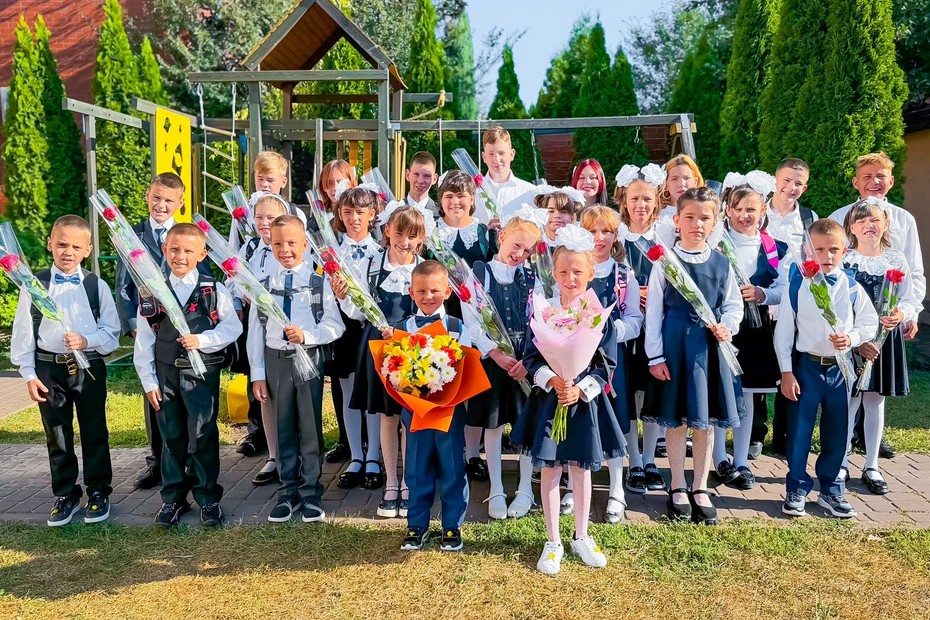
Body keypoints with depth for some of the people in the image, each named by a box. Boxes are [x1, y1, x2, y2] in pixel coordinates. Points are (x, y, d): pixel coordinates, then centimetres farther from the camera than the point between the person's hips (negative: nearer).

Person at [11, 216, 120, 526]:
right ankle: (65, 495, 25)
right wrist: (29, 374, -2)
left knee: (95, 433, 8)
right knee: (57, 436, 11)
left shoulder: (97, 286, -3)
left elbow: (111, 332, -1)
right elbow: (23, 332, 1)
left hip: (89, 367, -1)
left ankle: (98, 492, 23)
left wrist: (87, 341, -19)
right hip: (49, 369, 1)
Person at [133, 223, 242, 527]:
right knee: (171, 437, 12)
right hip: (165, 374, 3)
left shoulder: (214, 290, -2)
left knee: (203, 436, 0)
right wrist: (148, 381, 3)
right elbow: (144, 341, 6)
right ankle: (172, 498, 25)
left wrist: (203, 340, -17)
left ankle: (208, 498, 15)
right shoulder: (153, 293, 5)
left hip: (202, 372, -3)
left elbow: (232, 326, -3)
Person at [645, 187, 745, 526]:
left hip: (710, 343, 3)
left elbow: (734, 304, 12)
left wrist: (727, 327, -10)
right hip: (675, 342, -2)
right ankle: (678, 488, 22)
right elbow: (653, 309, -4)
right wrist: (655, 356, -7)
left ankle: (700, 488, 24)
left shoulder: (721, 262, 5)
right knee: (676, 418, 6)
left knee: (707, 418, 9)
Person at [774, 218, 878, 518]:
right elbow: (783, 330, -4)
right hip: (806, 366, -2)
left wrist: (851, 338, -14)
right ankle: (797, 489, 19)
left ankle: (831, 490, 28)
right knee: (799, 430, 4)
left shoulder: (852, 287, 0)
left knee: (836, 432, 12)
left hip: (840, 367, 2)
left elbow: (869, 322, 8)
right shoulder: (797, 285, -6)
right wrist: (786, 372, -7)